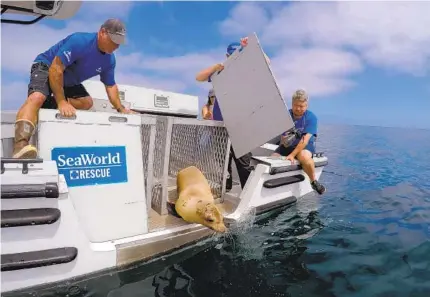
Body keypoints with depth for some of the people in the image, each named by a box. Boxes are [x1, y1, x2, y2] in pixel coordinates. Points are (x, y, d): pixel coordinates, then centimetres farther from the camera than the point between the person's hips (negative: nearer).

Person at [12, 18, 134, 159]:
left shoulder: (110, 60, -7)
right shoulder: (80, 41, -29)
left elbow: (110, 86, 5)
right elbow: (55, 69, -31)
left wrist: (121, 109, -8)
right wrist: (61, 102, -33)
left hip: (69, 81, 8)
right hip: (46, 68, -8)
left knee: (87, 102, -2)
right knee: (37, 97, -33)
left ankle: (49, 104, -9)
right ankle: (20, 145, -50)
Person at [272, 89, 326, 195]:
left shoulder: (311, 117, -10)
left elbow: (305, 139, -20)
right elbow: (283, 140, -4)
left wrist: (292, 155, -29)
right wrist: (284, 139, -30)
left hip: (305, 146, -3)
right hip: (287, 146, 4)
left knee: (304, 157, -37)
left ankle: (314, 182, -10)